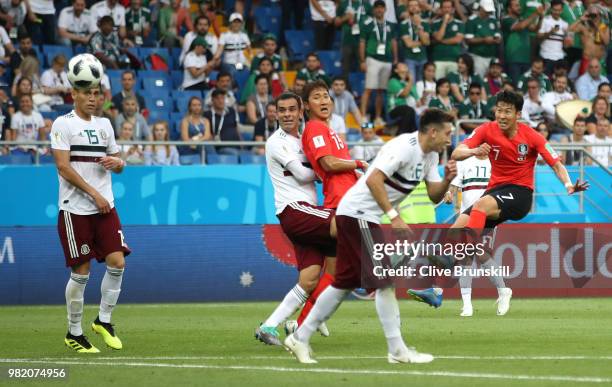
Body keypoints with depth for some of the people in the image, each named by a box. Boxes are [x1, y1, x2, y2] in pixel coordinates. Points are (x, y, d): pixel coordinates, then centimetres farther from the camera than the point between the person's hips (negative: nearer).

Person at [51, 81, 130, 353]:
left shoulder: (104, 125, 15)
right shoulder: (63, 124, -5)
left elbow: (118, 163, 23)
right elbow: (63, 167, -13)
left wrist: (117, 162, -3)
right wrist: (94, 194, -17)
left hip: (105, 208, 5)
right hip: (75, 209, -5)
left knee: (117, 263, -5)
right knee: (81, 272, -3)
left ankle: (104, 321, 14)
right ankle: (74, 333, 11)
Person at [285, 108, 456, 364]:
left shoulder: (430, 155, 10)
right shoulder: (405, 147, -19)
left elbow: (434, 196, 12)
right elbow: (373, 180, -26)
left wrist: (447, 180, -9)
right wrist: (394, 217, -27)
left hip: (366, 218, 10)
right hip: (357, 213, -10)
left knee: (345, 283, 12)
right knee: (386, 280, -9)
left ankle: (300, 338, 17)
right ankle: (397, 351, -6)